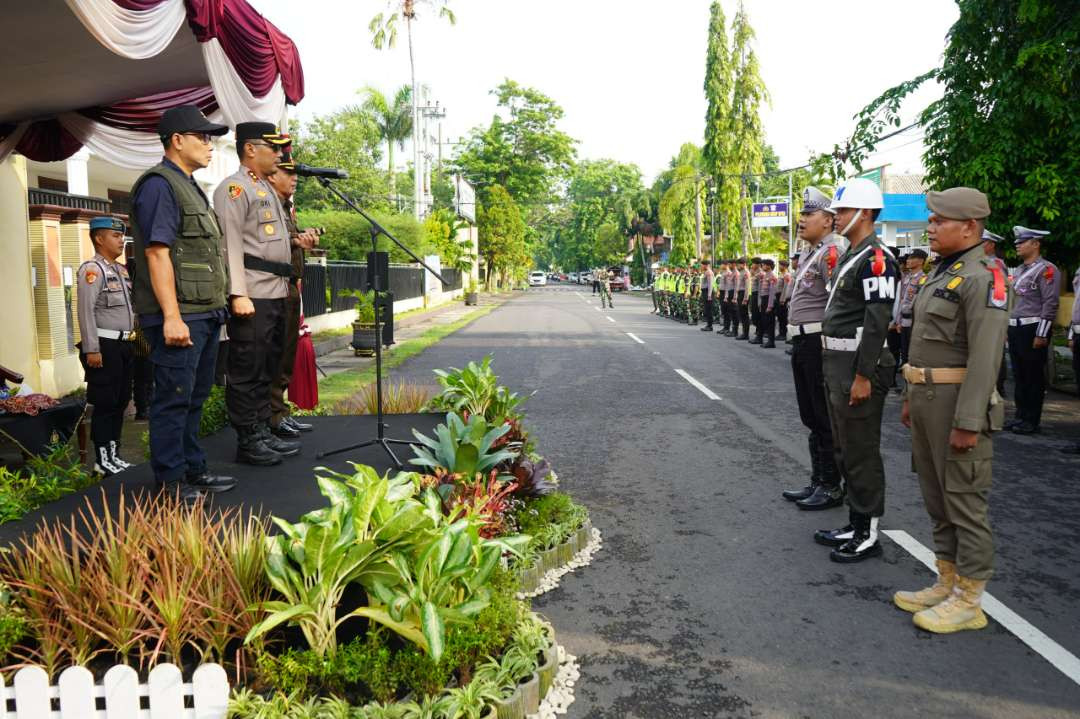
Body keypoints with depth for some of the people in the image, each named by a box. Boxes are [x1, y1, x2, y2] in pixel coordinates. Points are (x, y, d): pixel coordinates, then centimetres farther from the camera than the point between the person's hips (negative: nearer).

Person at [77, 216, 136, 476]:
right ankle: (102, 459, 5)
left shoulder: (121, 270, 16)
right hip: (105, 346, -9)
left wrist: (132, 341, 18)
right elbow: (86, 311, -17)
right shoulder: (92, 269, -11)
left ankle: (114, 454, 22)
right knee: (105, 403, -3)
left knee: (121, 401, 12)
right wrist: (91, 349, -21)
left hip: (125, 345, 9)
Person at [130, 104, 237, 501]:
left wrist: (216, 308, 20)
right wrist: (172, 316, -23)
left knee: (195, 397, 15)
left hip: (205, 314, 10)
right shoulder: (159, 185, -10)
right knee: (174, 399, -3)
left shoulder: (190, 186, 21)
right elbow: (157, 252, -18)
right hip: (179, 317, -10)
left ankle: (193, 470, 25)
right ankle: (170, 482, 6)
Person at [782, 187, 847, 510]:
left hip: (820, 344, -10)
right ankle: (817, 482, 27)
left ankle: (832, 488, 10)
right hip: (802, 343, 10)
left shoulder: (832, 251, -14)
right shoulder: (810, 254, 18)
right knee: (811, 418, 16)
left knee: (826, 419, -1)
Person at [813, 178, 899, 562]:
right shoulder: (848, 256, 16)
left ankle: (868, 535, 10)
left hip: (858, 364, -10)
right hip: (837, 362, 10)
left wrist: (863, 376, -23)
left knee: (861, 452, -1)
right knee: (844, 449, 17)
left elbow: (877, 322, -21)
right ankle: (856, 524, 28)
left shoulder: (876, 258, -15)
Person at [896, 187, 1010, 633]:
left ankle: (969, 601, 13)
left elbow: (985, 356, -22)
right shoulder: (942, 273, 15)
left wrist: (968, 422, -23)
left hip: (958, 403, -10)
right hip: (927, 400, 10)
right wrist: (911, 396, 20)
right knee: (937, 499, 16)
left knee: (964, 501, 1)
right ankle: (947, 584, 29)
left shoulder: (982, 277, -16)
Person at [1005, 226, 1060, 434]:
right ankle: (1020, 416, 20)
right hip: (1015, 329, 8)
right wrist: (1007, 328, 17)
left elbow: (1050, 304, -14)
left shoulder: (1046, 269, -9)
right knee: (1019, 375, 12)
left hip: (1033, 329, -8)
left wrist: (1041, 335, -18)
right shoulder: (1018, 270, 17)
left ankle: (1032, 421, 6)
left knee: (1034, 376, 0)